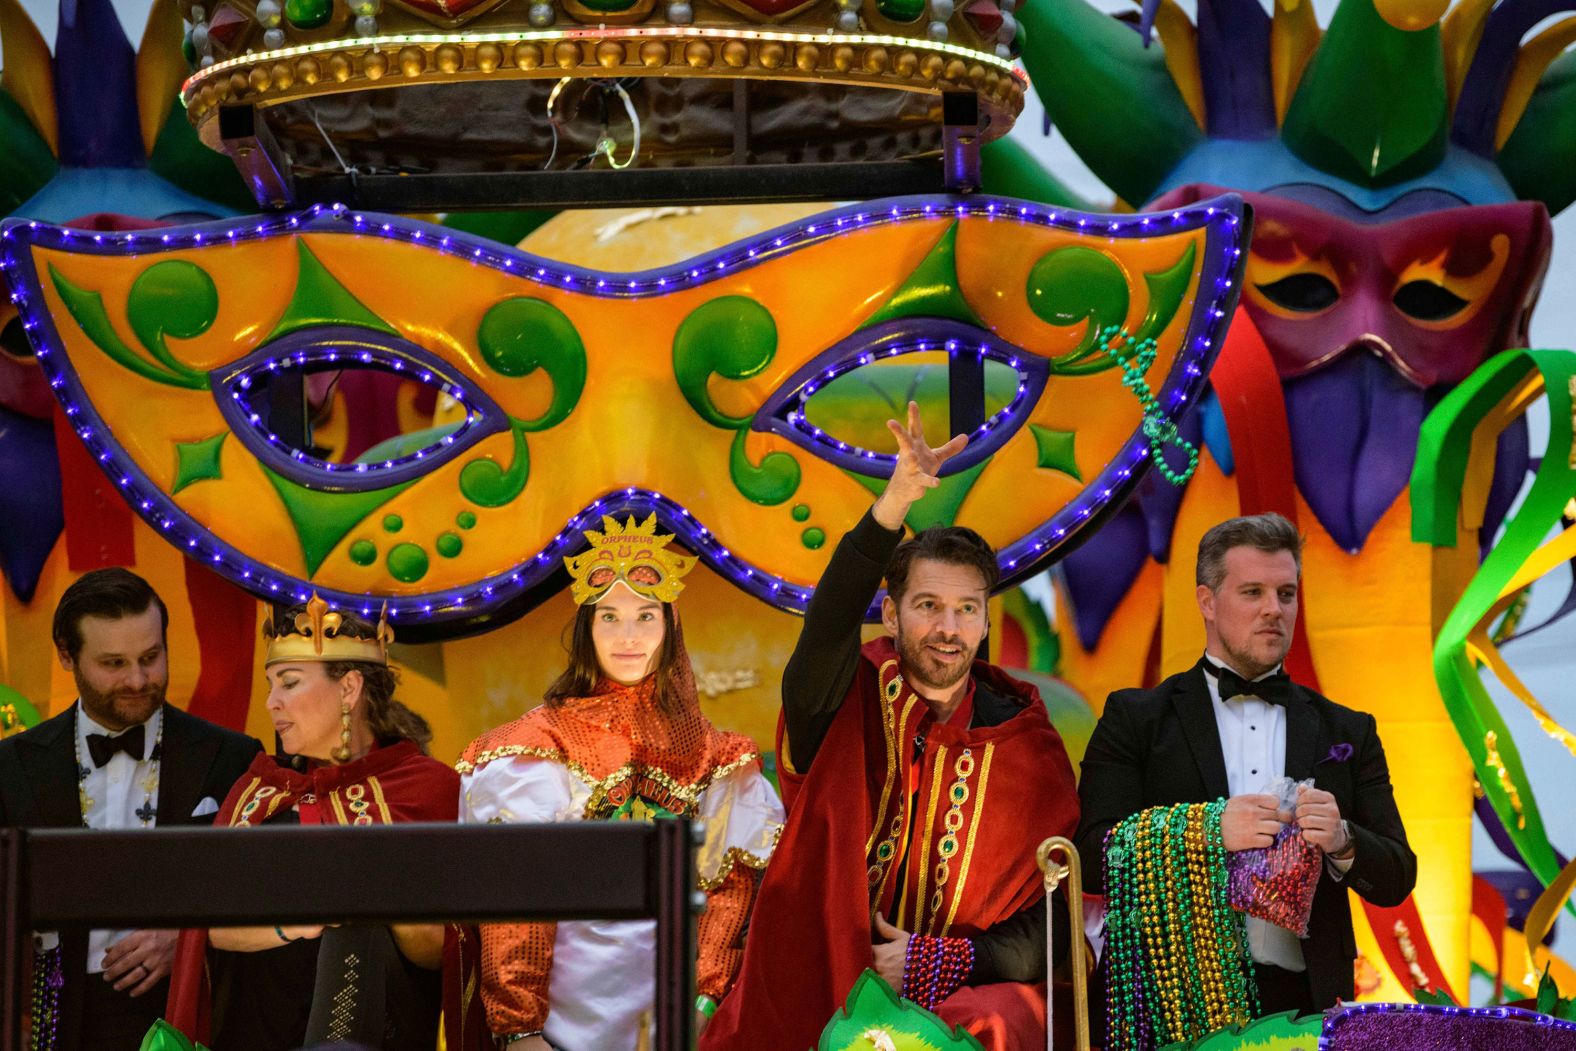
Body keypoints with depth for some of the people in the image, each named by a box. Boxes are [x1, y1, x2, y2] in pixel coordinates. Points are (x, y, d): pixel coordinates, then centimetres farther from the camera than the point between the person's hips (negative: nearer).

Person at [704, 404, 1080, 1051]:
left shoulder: (1028, 745, 5)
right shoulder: (848, 704, 3)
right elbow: (829, 623, -21)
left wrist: (936, 963, -7)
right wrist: (896, 502, -36)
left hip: (964, 996, 0)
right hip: (818, 993, 0)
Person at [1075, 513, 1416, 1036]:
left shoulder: (1346, 733, 16)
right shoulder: (1135, 719, 8)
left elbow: (1397, 879, 13)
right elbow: (1095, 856, -3)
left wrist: (1343, 841, -8)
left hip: (1304, 1006, 2)